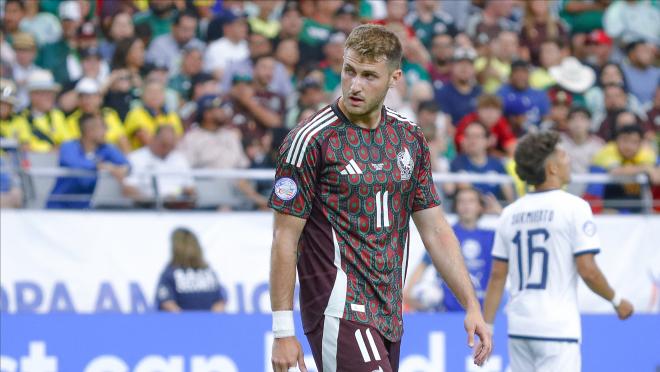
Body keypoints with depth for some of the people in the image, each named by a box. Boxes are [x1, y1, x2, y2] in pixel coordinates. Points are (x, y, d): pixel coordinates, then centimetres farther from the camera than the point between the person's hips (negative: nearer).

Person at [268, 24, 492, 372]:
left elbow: (435, 230, 15)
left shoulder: (409, 138, 10)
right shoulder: (310, 140, -9)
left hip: (388, 314, 6)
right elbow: (285, 238, -8)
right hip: (339, 313, -6)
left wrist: (472, 306, 8)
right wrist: (283, 331, -11)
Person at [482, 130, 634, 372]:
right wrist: (617, 301, 4)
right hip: (557, 329, -6)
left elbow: (497, 275, 9)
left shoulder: (510, 213, 10)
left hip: (518, 328, 6)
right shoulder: (573, 207, -7)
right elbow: (587, 270, -11)